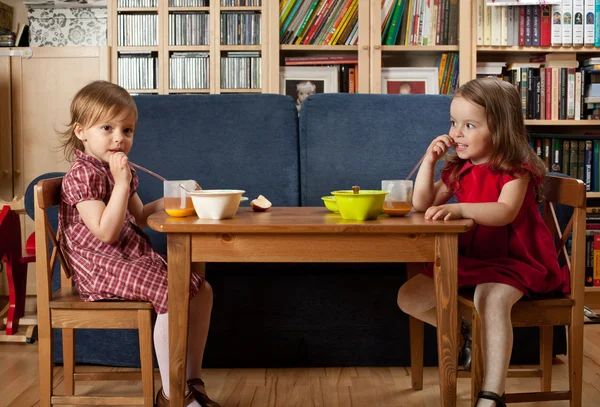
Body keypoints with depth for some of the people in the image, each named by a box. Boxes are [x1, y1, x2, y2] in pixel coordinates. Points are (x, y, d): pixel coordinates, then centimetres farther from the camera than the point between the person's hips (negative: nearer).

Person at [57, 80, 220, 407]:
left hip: (137, 258, 10)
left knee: (201, 289, 1)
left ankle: (192, 380, 7)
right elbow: (106, 232, -23)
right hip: (102, 267, -10)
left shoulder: (121, 171, 16)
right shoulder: (82, 175, -13)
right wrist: (121, 183, -22)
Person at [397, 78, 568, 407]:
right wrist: (430, 160, -5)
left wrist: (459, 209, -45)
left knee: (492, 299, -39)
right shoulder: (458, 170, 8)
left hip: (510, 260, -7)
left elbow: (505, 212, -31)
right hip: (465, 258, 7)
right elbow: (422, 205, 3)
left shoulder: (516, 169, -12)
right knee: (408, 298, -3)